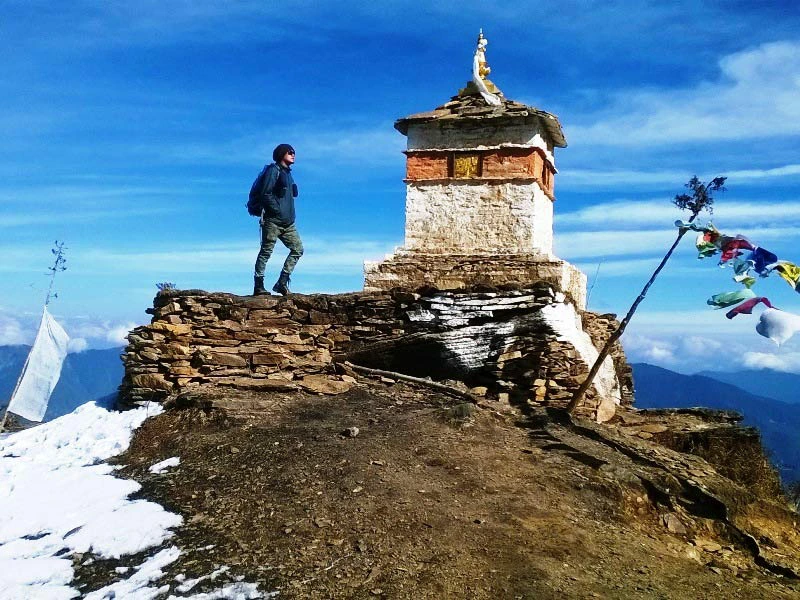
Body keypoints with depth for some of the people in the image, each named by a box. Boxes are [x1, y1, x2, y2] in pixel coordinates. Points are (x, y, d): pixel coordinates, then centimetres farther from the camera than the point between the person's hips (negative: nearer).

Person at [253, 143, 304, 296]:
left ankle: (282, 283, 4)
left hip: (288, 223, 9)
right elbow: (266, 194, -12)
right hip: (273, 220, -9)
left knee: (297, 249, 2)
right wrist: (277, 211, -17)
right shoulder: (274, 170, -2)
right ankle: (258, 286, -2)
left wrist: (290, 215, 13)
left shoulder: (288, 173, 23)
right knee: (266, 252, -6)